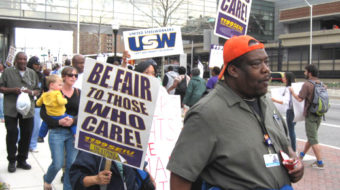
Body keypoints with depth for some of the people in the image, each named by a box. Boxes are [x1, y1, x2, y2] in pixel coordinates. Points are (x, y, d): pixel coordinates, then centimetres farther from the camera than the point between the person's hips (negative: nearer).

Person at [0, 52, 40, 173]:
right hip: (11, 109, -3)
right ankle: (12, 161, 14)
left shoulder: (32, 73, 12)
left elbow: (37, 90, 15)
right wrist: (12, 90, -14)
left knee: (26, 134, 6)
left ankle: (22, 160, 21)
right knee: (12, 134, -1)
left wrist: (31, 92, -7)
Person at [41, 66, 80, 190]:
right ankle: (47, 179, 31)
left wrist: (73, 120, -16)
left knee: (72, 163, 1)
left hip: (74, 132, 3)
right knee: (58, 164, -2)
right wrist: (58, 122, -16)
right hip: (57, 132, -3)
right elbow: (43, 113, -4)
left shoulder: (79, 93, 8)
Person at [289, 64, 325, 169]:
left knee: (313, 138, -2)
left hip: (310, 114, -8)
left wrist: (292, 91, -3)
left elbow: (300, 99, -18)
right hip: (319, 114, 8)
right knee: (311, 136, 19)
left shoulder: (307, 84, -17)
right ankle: (302, 154, 36)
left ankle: (320, 162, -2)